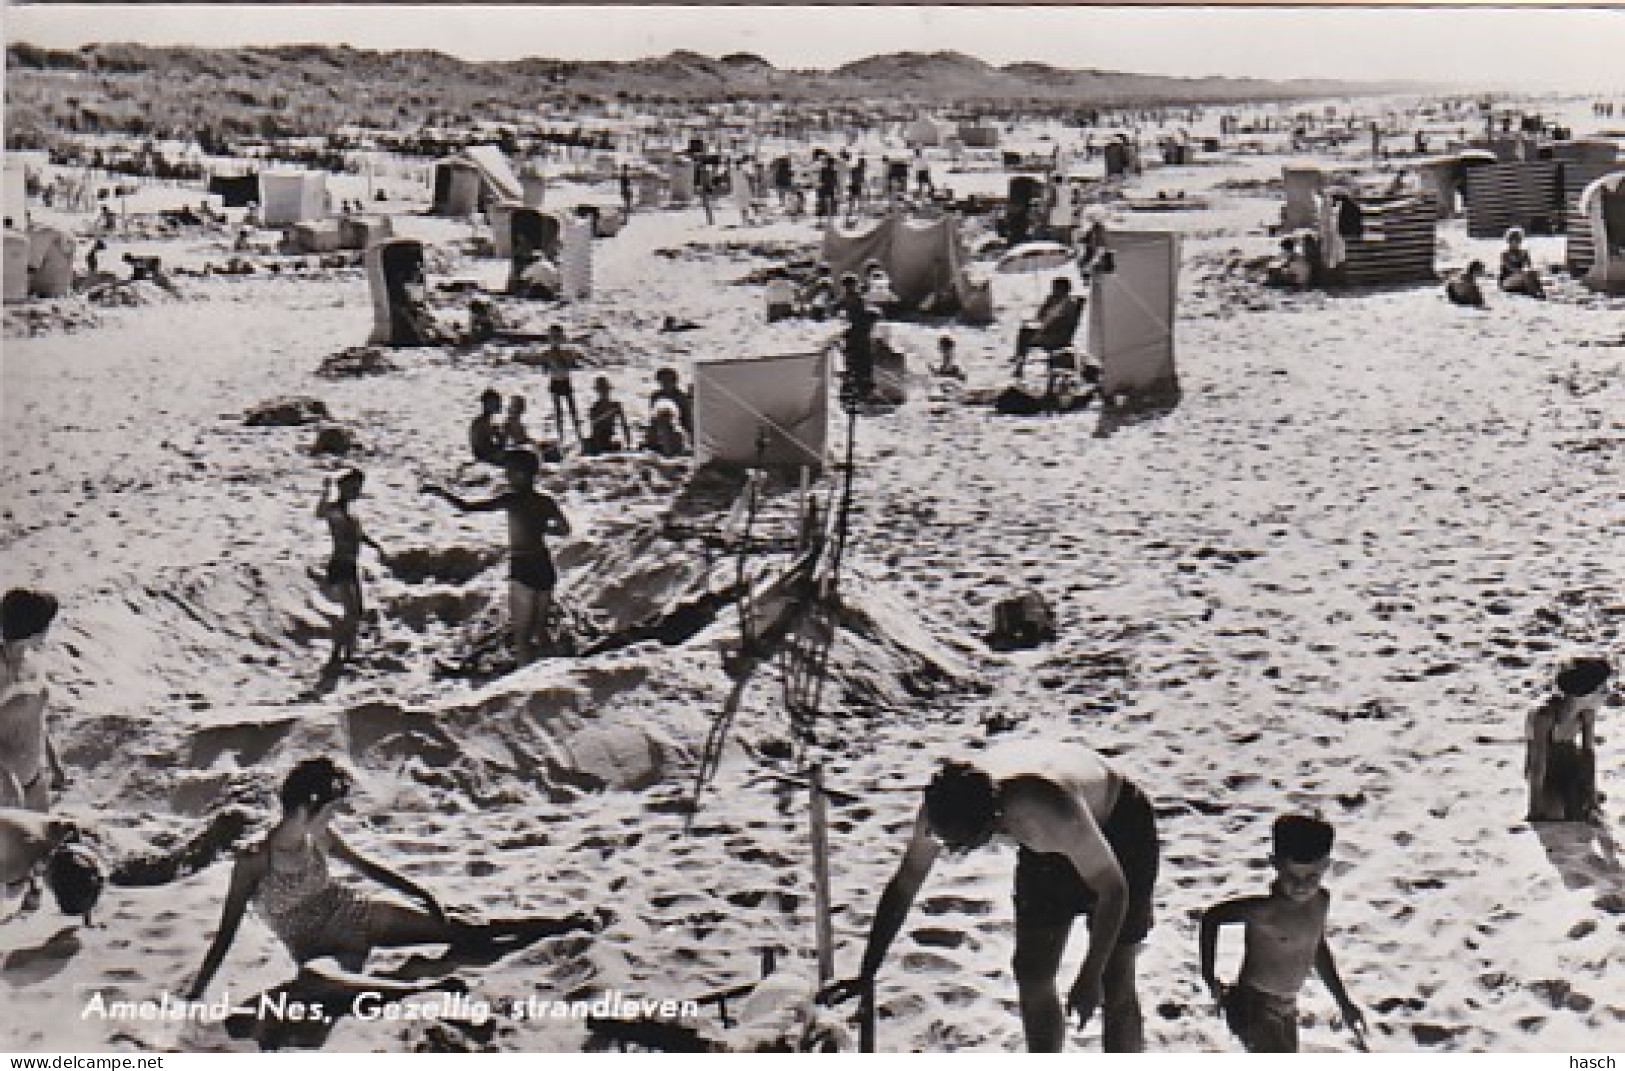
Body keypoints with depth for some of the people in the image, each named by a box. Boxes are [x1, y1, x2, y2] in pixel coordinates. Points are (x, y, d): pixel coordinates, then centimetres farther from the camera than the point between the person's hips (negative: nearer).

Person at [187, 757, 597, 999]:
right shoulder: (253, 863, -22)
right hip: (320, 953, -4)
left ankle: (560, 926, 4)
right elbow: (225, 937, -19)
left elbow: (366, 867, 10)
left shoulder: (319, 838, -6)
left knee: (464, 933, -2)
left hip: (355, 916, 5)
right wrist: (193, 998, -23)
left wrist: (421, 894, 11)